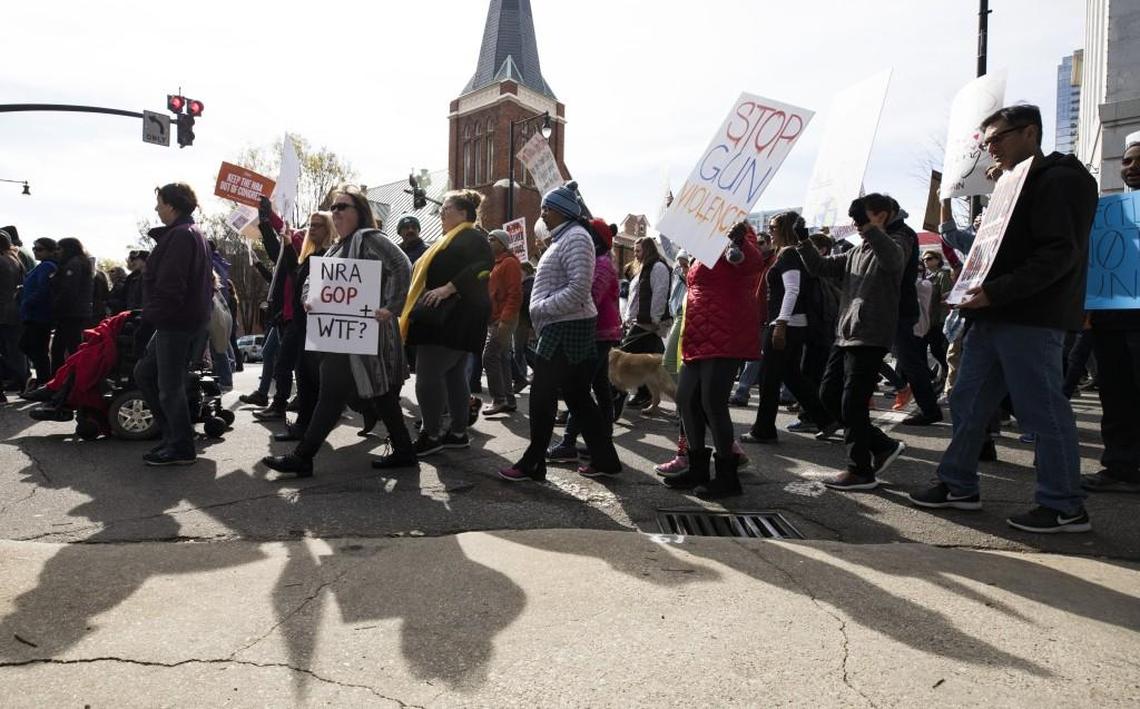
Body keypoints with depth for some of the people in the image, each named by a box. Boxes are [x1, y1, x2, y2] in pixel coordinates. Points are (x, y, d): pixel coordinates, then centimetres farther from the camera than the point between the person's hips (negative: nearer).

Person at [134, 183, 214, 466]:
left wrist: (152, 314, -11)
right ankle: (173, 433, 22)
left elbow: (169, 284, -22)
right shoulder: (194, 234, 18)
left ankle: (181, 447, 8)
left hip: (176, 322, -11)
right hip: (191, 318, 11)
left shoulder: (179, 235, -15)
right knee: (144, 372, 18)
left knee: (169, 385, -2)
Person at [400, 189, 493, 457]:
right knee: (454, 375, 11)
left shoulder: (472, 237, -8)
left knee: (428, 376, -10)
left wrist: (448, 288, -28)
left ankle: (432, 436, -3)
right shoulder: (450, 238, 23)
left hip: (452, 320, -10)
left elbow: (483, 265, -25)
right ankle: (458, 433, 17)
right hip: (444, 318, 10)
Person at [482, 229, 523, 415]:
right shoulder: (495, 264, 20)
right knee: (502, 359, 10)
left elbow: (514, 294, -18)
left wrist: (505, 320, -24)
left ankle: (499, 399, -7)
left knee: (490, 357, -13)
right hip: (494, 320, 10)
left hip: (502, 321, -10)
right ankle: (509, 400, 15)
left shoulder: (509, 263, -9)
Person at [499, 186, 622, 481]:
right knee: (578, 396, 12)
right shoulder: (562, 238, 21)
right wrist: (540, 311, 14)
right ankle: (604, 459, 18)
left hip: (566, 329, -10)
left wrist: (540, 308, -16)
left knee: (542, 396, -4)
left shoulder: (575, 237, -12)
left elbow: (579, 289, -22)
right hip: (562, 328, 10)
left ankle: (532, 464, 5)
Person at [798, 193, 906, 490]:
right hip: (845, 336, 9)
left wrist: (869, 228, -35)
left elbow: (892, 258, -30)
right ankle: (882, 446, 21)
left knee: (852, 404, -6)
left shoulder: (891, 249, -6)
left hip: (870, 339, -9)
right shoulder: (854, 253, 17)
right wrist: (804, 244, -1)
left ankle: (861, 471, 8)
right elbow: (821, 267, 12)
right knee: (828, 394, 11)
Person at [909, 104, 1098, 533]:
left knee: (1043, 413, -3)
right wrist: (974, 290, 8)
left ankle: (1065, 508, 8)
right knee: (968, 403, 11)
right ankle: (959, 486, 21)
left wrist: (995, 292, -24)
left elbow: (1059, 254, -18)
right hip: (993, 317, 10)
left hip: (1031, 320, -9)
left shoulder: (1061, 181, -7)